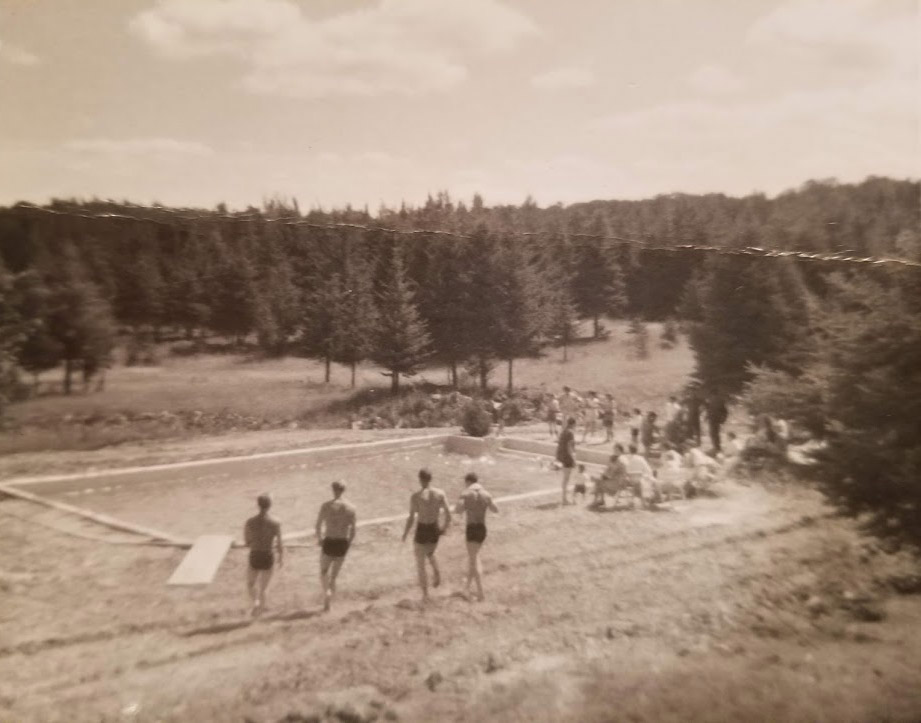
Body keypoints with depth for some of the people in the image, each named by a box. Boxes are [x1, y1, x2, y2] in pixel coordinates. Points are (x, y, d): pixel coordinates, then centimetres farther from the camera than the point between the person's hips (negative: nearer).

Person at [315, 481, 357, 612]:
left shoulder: (326, 505, -8)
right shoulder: (351, 507, 0)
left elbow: (318, 525, -6)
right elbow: (353, 530, 1)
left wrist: (319, 539, 10)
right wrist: (349, 543, 14)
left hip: (329, 542, -2)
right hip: (343, 543, 2)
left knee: (324, 572, 17)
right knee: (334, 575, 17)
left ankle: (327, 591, -10)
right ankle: (327, 603, 17)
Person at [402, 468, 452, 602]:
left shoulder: (416, 496, -16)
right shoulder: (440, 493, -5)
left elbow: (411, 518, -15)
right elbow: (448, 515, -6)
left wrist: (405, 533, 1)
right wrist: (445, 528, 12)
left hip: (421, 531, -4)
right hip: (435, 530, 4)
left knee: (420, 563, 14)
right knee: (430, 554, 34)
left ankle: (425, 594, 15)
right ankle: (437, 572, 8)